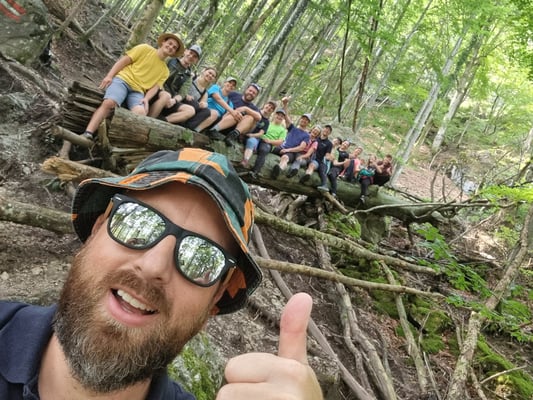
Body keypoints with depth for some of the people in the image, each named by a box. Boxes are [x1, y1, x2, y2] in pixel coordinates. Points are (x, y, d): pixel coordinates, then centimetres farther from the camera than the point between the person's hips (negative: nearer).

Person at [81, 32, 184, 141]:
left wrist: (146, 99, -12)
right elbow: (123, 60, 6)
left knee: (141, 112, -32)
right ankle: (88, 135, -37)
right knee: (109, 103, -32)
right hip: (123, 79, -2)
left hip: (138, 91, 2)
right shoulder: (145, 48, 12)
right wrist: (109, 76, -7)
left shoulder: (165, 71, 21)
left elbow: (155, 87, 9)